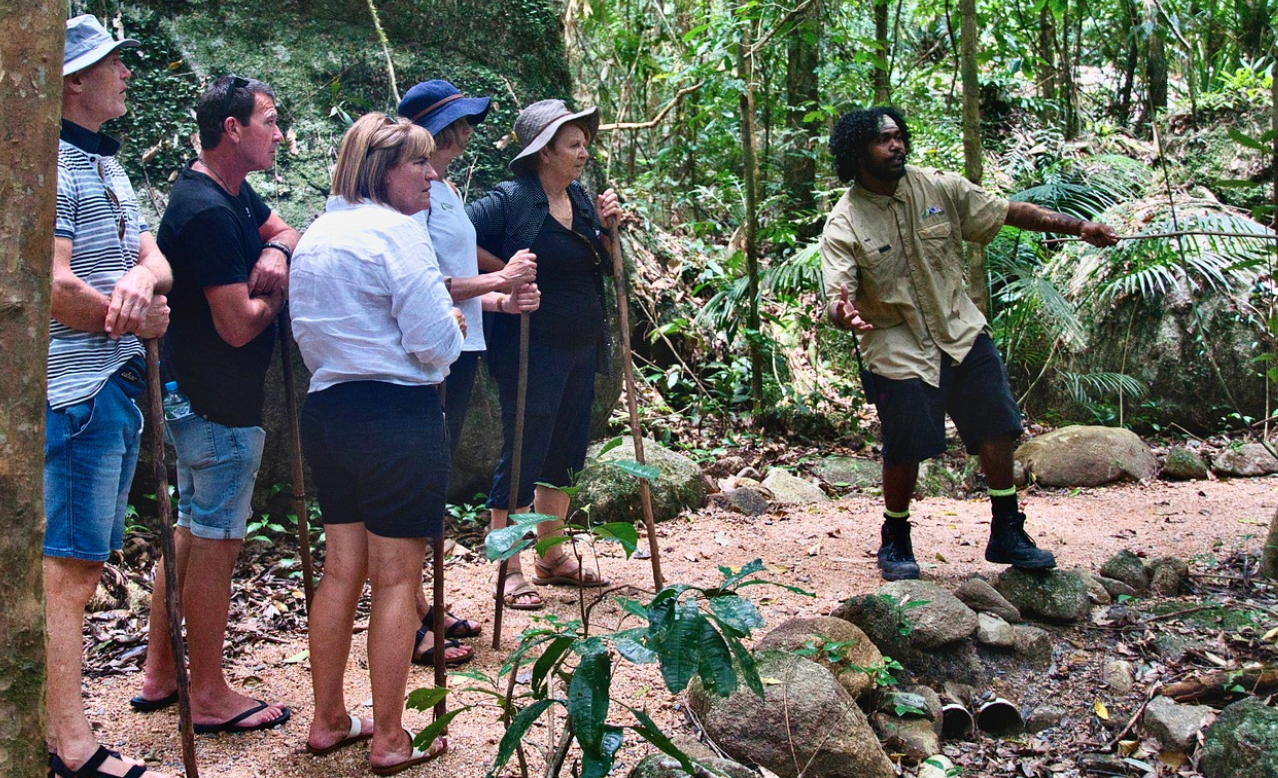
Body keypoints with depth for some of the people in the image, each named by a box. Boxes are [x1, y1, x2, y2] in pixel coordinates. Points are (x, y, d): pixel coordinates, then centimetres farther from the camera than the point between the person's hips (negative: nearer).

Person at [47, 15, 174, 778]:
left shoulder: (107, 166, 18)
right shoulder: (54, 164, -11)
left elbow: (157, 258, 12)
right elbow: (56, 287, -20)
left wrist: (141, 277, -12)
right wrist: (142, 320, -7)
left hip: (117, 387, 10)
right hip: (75, 391, -9)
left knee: (83, 565, 13)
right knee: (66, 568, -6)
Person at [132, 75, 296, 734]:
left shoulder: (234, 193, 9)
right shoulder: (207, 211, -23)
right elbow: (240, 325, -25)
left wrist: (274, 251, -6)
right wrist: (280, 291, -5)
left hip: (201, 399, 11)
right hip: (221, 406, -11)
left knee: (192, 532, 17)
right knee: (215, 543, -1)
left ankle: (160, 675, 28)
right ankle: (208, 697, 11)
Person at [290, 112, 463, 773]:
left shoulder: (313, 236, 13)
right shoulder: (397, 231, -13)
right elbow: (436, 341, -16)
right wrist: (453, 328, 4)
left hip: (326, 411, 8)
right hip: (398, 416, -8)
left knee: (342, 569, 16)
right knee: (397, 578, 1)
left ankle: (328, 721, 25)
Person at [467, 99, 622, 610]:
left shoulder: (582, 199, 9)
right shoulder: (511, 201, -14)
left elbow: (603, 268, 17)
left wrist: (607, 227, 0)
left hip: (581, 348, 8)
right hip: (532, 351, -8)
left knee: (566, 453, 15)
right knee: (523, 455, -1)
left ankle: (552, 557, 30)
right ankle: (509, 570, 11)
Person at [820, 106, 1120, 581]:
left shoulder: (939, 189, 0)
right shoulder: (844, 226, -12)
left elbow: (1008, 212, 7)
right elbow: (838, 300, -20)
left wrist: (1078, 227, 5)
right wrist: (844, 315, -45)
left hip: (962, 333, 4)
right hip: (899, 350, -4)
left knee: (997, 433, 4)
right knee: (905, 454, -1)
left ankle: (1007, 536, 20)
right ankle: (895, 544, 23)